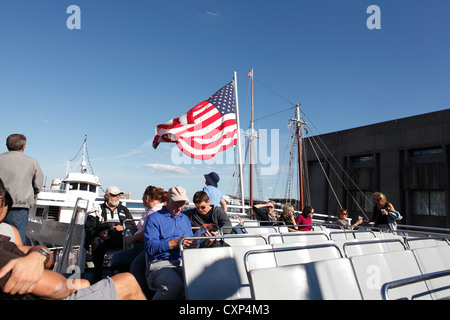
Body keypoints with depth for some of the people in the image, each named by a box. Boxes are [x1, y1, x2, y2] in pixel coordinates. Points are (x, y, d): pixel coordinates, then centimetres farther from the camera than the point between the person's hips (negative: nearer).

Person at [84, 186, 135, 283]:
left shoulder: (124, 210, 28)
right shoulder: (97, 210, 22)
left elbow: (133, 226, 21)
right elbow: (88, 227, 10)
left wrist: (123, 228, -1)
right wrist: (99, 233, -10)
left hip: (120, 237, 1)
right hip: (103, 238, 0)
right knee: (97, 242, -37)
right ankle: (97, 274, -26)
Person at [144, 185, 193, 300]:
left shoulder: (185, 218, 26)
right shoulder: (154, 218, 5)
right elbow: (150, 247, -8)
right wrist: (176, 242, -15)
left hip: (183, 264, 5)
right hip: (160, 265, -4)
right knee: (175, 285, -36)